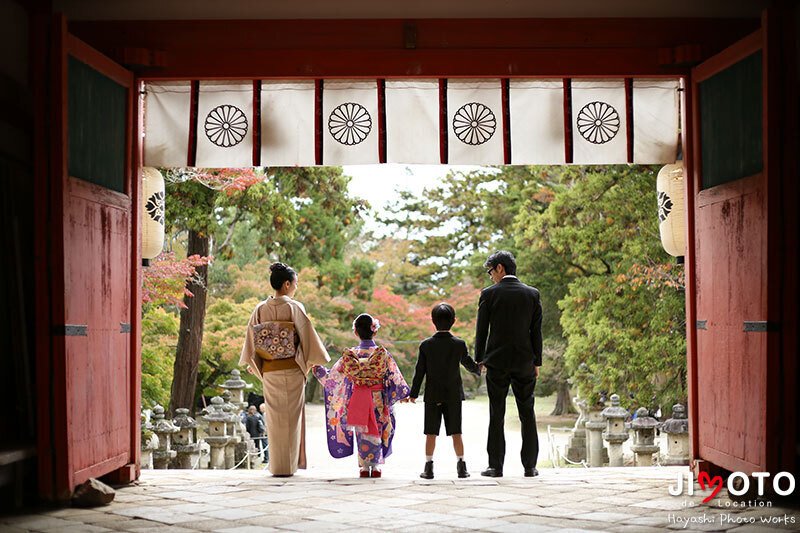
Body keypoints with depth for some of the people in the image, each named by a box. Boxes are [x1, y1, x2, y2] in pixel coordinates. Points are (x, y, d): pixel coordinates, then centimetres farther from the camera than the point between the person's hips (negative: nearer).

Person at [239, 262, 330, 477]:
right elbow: (307, 334, -7)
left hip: (268, 369, 4)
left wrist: (253, 365, 13)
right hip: (292, 369, -4)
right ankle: (289, 464, 4)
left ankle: (276, 465, 12)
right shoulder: (294, 307, -8)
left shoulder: (261, 309, 4)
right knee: (291, 416, 4)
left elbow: (252, 338, 5)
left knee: (274, 417, 10)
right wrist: (314, 360, 6)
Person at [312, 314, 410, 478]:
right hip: (379, 400, 0)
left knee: (362, 432, 9)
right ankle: (376, 466, 12)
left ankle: (364, 466, 9)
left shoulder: (350, 354, -6)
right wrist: (405, 393, 10)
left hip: (358, 400, 0)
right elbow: (394, 377, -2)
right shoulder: (383, 354, -8)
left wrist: (317, 369, 16)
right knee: (376, 430, 10)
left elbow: (333, 376, 1)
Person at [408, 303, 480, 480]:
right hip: (453, 395, 0)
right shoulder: (459, 344, -5)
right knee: (456, 432, 6)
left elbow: (420, 371, -3)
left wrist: (413, 393, 5)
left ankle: (429, 466, 3)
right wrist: (479, 370, 34)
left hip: (432, 395, 0)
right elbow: (469, 364, 10)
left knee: (431, 433, 4)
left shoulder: (426, 345, -6)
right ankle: (461, 466, 6)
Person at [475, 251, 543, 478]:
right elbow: (536, 331, 4)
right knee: (527, 415, 8)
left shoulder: (489, 294, -5)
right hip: (525, 362, 2)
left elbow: (481, 329, -1)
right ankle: (529, 466, 8)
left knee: (497, 416, 3)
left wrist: (479, 359, 9)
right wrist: (536, 362, 9)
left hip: (497, 362, -2)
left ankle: (496, 466, 3)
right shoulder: (532, 294, 2)